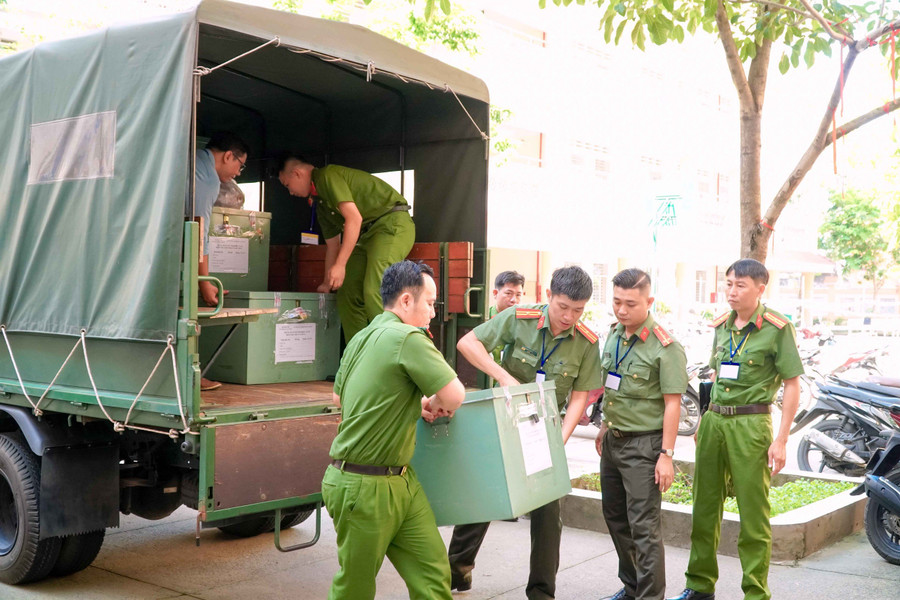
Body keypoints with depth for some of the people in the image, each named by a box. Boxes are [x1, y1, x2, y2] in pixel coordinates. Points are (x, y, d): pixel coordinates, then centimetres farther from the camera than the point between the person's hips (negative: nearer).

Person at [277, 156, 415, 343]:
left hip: (392, 224, -11)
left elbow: (354, 218, -20)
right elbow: (332, 245, 29)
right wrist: (328, 282, 33)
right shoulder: (321, 204, 21)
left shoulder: (328, 176, -10)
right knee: (348, 293, 8)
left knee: (373, 292, -24)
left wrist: (340, 265, -23)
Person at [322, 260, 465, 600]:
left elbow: (339, 396, 26)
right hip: (365, 487, -9)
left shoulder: (361, 339, 11)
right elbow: (455, 396, -21)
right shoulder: (409, 338, -17)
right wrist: (438, 406, 5)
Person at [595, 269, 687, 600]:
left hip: (643, 445, -8)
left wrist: (666, 455, -18)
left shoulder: (665, 347, -17)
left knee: (644, 526, -5)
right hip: (613, 440, 8)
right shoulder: (613, 334, 6)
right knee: (615, 517, 17)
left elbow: (672, 404, -16)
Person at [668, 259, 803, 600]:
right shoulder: (721, 326, 11)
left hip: (750, 424, -6)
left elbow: (792, 385, -6)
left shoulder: (776, 328, -7)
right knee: (705, 507, 12)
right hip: (714, 421, 6)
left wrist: (781, 440, -11)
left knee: (753, 514, -1)